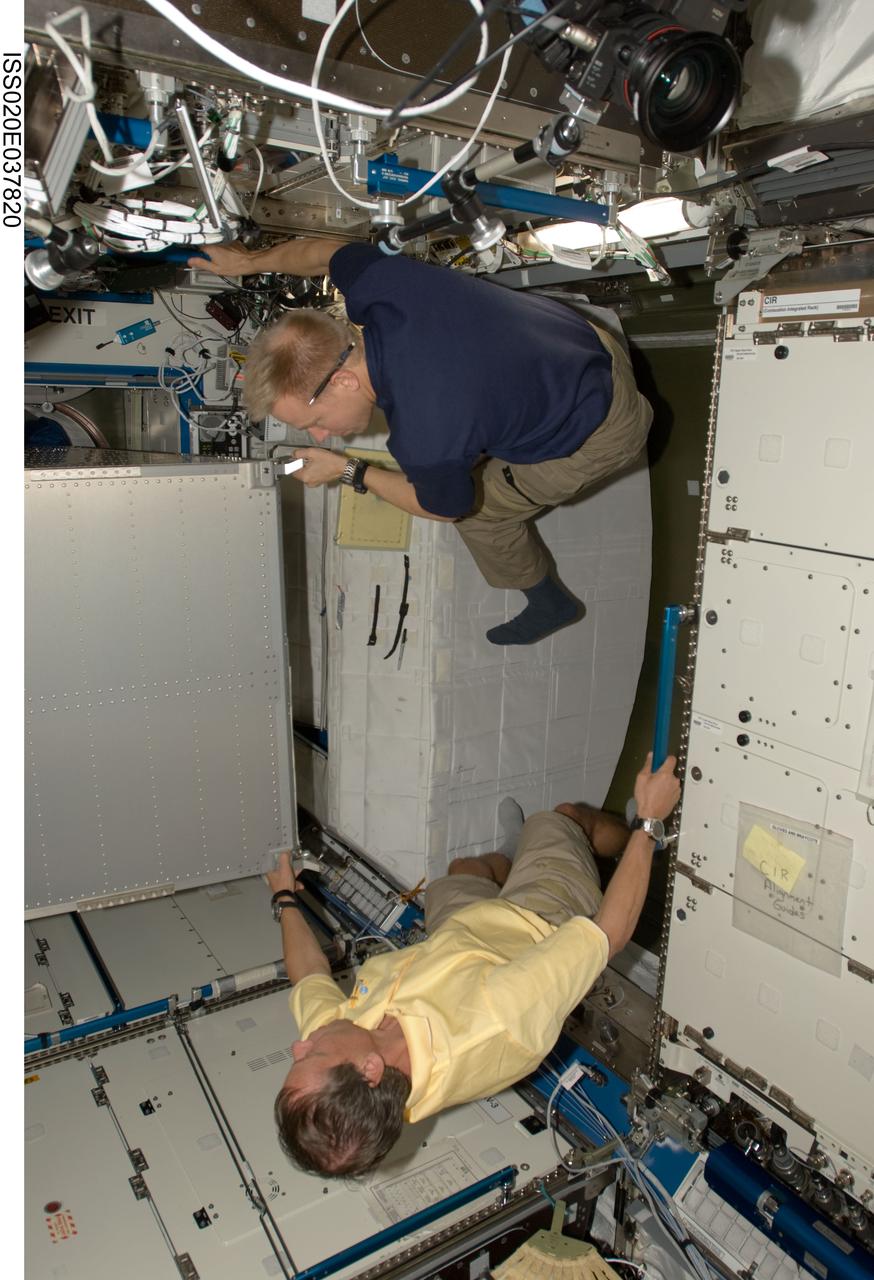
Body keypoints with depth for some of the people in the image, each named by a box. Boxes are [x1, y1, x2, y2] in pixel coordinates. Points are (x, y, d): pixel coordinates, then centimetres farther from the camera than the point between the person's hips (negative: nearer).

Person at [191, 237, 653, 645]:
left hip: (603, 430, -7)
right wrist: (250, 261, 17)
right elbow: (329, 252, 4)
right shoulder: (375, 284, -21)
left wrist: (347, 471, -5)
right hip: (594, 346, 7)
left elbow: (446, 507, -13)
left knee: (479, 509, 10)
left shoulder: (425, 440, -38)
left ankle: (549, 603, 33)